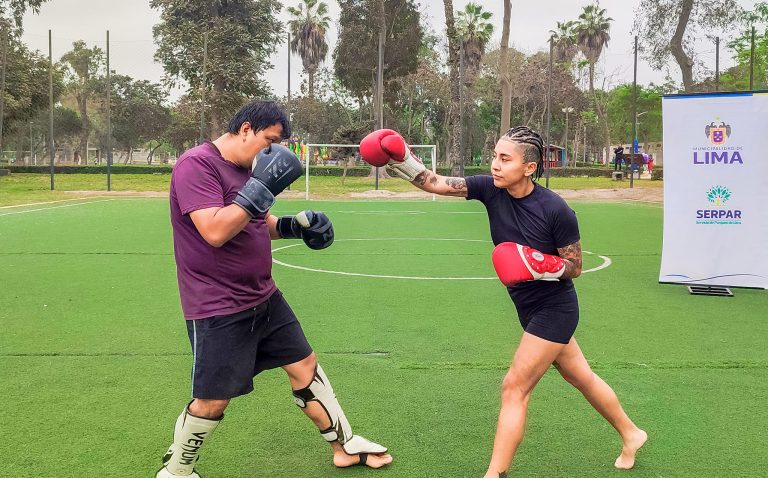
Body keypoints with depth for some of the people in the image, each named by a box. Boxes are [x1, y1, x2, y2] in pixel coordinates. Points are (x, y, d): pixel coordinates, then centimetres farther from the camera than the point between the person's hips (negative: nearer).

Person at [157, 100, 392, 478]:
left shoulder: (247, 168, 9)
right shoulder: (197, 164, -18)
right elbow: (215, 232, -29)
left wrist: (294, 225, 3)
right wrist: (262, 187, -29)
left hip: (264, 297, 9)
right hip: (218, 309, -9)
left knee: (304, 365, 14)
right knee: (212, 401, -1)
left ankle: (345, 447, 29)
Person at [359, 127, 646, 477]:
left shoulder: (556, 210, -24)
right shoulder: (490, 189, -10)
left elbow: (575, 267, -12)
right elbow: (435, 183, -14)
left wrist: (543, 267, -31)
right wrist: (405, 163, -30)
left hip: (554, 310, -7)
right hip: (533, 311, 7)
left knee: (514, 388, -8)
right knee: (581, 377, 22)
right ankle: (630, 434, 44)